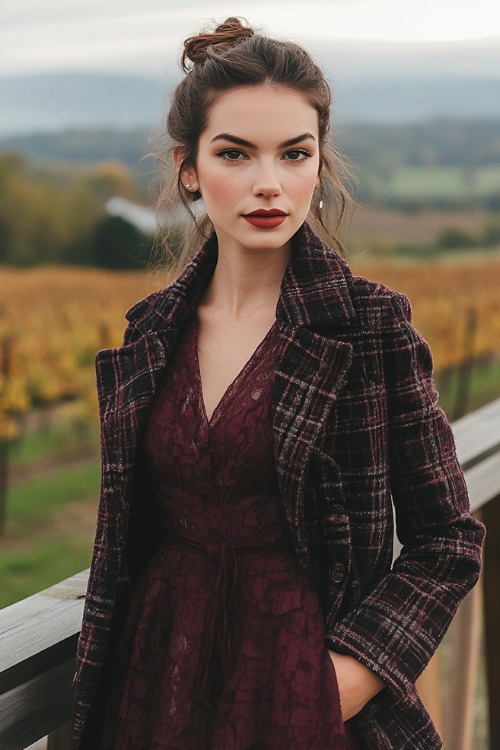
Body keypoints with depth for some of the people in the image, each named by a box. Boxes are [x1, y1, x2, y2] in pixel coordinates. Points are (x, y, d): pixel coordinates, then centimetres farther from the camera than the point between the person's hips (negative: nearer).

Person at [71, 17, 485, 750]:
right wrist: (96, 686, 7)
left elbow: (448, 540, -7)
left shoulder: (372, 324, -11)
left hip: (298, 673, -4)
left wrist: (339, 689, -15)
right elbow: (127, 532, 9)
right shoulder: (151, 332, 1)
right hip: (159, 673, 4)